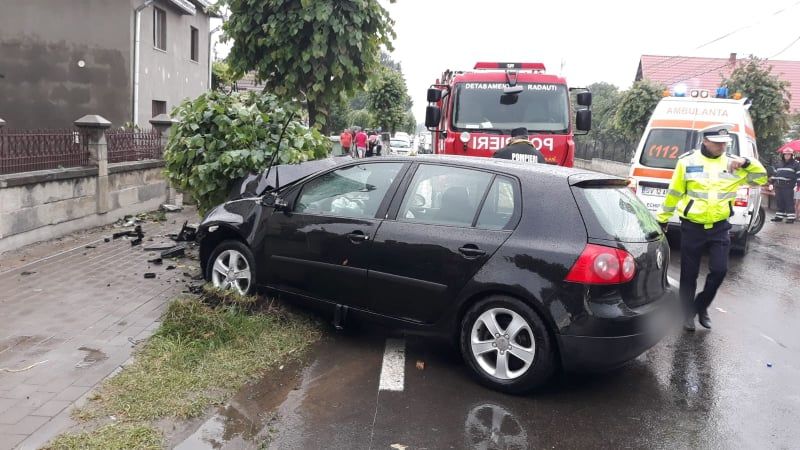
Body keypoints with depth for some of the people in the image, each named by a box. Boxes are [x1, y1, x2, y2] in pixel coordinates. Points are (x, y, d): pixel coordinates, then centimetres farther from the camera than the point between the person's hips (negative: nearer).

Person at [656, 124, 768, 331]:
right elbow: (673, 193, 1)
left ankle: (701, 306, 20)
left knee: (719, 270, -4)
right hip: (692, 227, -2)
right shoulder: (687, 161, -6)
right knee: (689, 274, 6)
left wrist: (747, 163, -13)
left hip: (720, 228, 2)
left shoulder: (733, 164, 3)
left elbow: (760, 178, 5)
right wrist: (662, 219, 7)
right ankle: (688, 313, 24)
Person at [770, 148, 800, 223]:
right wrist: (772, 183, 18)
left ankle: (790, 218, -2)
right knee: (780, 202, 9)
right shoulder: (779, 164, 17)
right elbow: (775, 174, 23)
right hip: (778, 186, 5)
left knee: (789, 203, -5)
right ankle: (779, 217, 16)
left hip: (788, 187, -5)